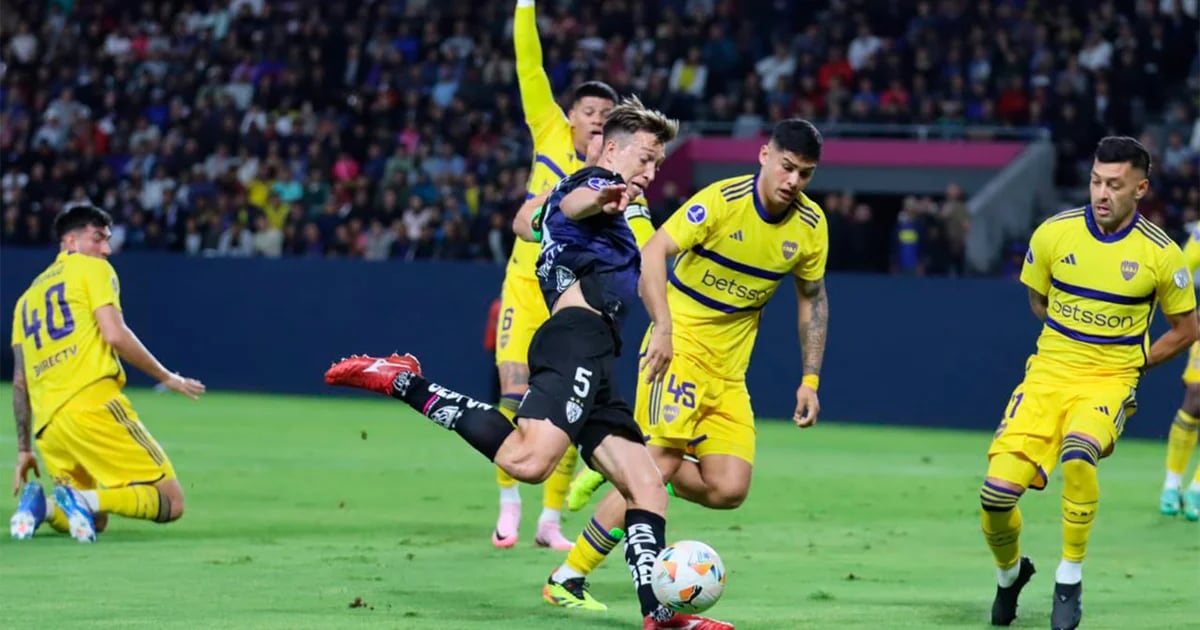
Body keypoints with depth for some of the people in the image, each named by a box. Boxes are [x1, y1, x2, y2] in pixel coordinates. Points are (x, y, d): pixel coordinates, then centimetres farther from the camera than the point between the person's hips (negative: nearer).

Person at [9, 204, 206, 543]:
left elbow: (20, 380, 22)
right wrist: (167, 378, 3)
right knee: (171, 501, -5)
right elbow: (114, 335, -7)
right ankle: (87, 500, -29)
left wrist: (24, 449, 24)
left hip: (47, 425, 7)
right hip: (93, 405, -7)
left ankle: (40, 505, -9)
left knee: (94, 520, 22)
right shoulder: (92, 269, 8)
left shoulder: (28, 296, 26)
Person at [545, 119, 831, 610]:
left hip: (729, 372, 6)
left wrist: (810, 379, 8)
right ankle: (567, 580, -12)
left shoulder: (811, 226, 0)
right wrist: (663, 327, -34)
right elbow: (652, 252, -22)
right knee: (661, 463, -19)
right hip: (678, 349, -6)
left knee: (729, 490, -8)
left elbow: (813, 298, 14)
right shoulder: (723, 200, -16)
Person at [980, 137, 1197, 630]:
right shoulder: (1053, 233, -3)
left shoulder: (1160, 254, -8)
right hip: (1048, 372, 2)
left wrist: (1129, 364, 4)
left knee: (1077, 454, -35)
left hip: (1109, 381, -2)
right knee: (998, 490, -13)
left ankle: (1070, 579, -15)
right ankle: (1009, 573, 21)